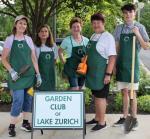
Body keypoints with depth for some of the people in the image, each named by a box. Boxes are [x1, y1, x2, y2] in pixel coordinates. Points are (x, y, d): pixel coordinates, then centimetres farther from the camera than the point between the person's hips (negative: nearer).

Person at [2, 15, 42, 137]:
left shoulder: (28, 39, 7)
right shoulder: (10, 39, -1)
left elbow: (34, 58, 8)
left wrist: (38, 74, 3)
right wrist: (11, 71, -13)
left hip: (29, 74, 4)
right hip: (17, 76, -4)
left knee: (28, 99, 8)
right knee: (18, 100, -10)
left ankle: (25, 122, 24)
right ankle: (12, 126, 5)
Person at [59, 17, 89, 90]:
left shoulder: (86, 40, 2)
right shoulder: (67, 40, -6)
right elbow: (60, 51, 8)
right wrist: (64, 62, 2)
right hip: (72, 69, -4)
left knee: (79, 89, 13)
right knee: (74, 89, -11)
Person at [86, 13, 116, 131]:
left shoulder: (107, 37, -14)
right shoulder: (93, 36, 11)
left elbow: (112, 57, -18)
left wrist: (108, 74, -22)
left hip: (102, 72, -8)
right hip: (93, 71, 8)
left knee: (100, 96, 1)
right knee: (96, 95, 17)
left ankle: (102, 122, 14)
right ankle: (97, 118, 32)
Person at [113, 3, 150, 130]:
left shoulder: (139, 27, -2)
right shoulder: (119, 28, 6)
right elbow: (116, 48, 10)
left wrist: (138, 34, -17)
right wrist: (114, 64, 7)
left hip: (133, 63, -3)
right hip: (121, 64, 3)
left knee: (132, 92, -1)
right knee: (124, 92, 10)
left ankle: (134, 118, 10)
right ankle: (125, 117, 21)